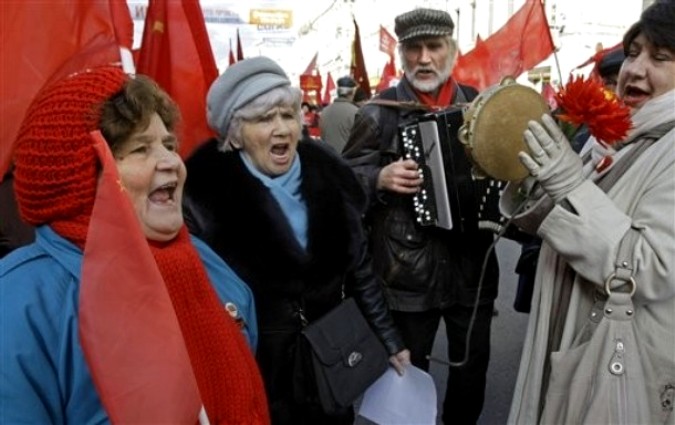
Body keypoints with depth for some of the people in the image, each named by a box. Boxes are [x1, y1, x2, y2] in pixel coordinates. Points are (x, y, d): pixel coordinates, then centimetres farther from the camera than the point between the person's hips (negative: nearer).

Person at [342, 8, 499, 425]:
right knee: (409, 368, 13)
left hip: (472, 263, 4)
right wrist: (380, 178, -22)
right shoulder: (379, 112, -5)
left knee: (474, 360, 20)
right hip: (408, 269, -3)